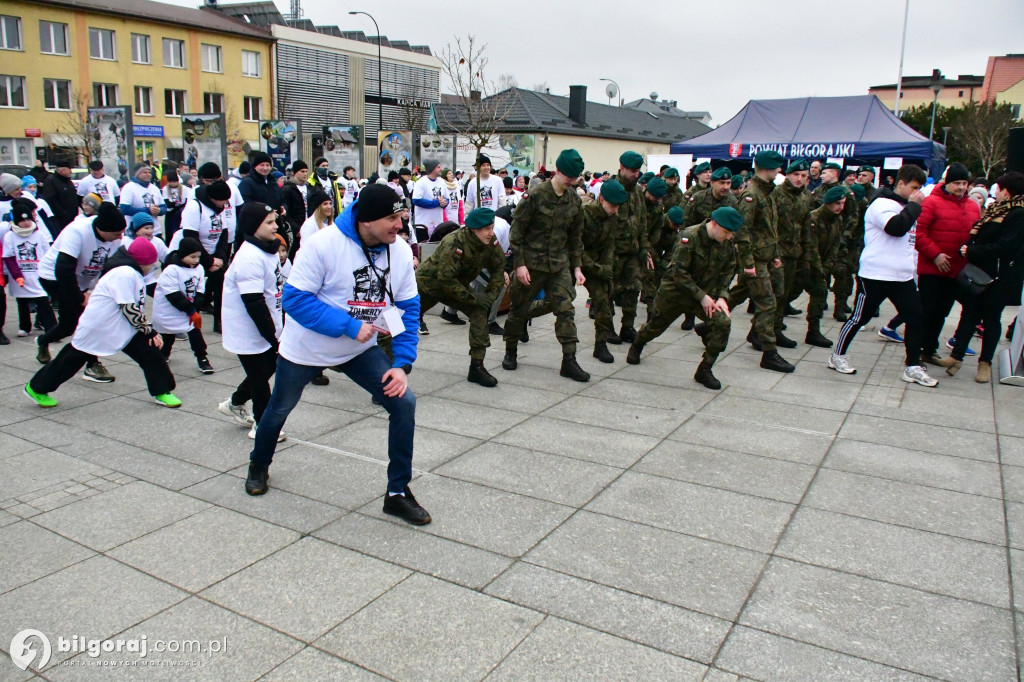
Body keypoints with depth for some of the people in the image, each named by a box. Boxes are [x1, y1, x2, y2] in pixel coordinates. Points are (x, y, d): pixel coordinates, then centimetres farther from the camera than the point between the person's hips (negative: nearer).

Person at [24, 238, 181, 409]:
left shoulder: (133, 274, 9)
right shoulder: (124, 274, -23)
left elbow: (137, 307, 13)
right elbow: (129, 309, -25)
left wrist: (149, 330, 4)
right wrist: (149, 330, -16)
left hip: (122, 329, 9)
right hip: (95, 328, -9)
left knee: (150, 351, -4)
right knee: (72, 359, 7)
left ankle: (161, 391, 3)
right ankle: (36, 388, 26)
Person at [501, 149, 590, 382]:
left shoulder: (574, 200, 5)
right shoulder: (535, 195, -11)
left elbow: (575, 237, 14)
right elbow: (517, 229, -9)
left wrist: (576, 266, 10)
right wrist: (519, 263, -13)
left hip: (560, 264, 4)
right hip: (532, 262, -4)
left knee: (566, 310, -5)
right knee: (519, 309, 8)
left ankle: (569, 361, -2)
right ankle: (511, 353, 28)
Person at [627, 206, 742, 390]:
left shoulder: (728, 244, -7)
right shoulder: (690, 237, -24)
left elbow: (728, 272, 7)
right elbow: (678, 273, -26)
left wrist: (722, 297, -8)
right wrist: (701, 296, -24)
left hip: (706, 293, 4)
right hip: (676, 291, -3)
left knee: (723, 323, -21)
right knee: (657, 326, 15)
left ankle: (704, 370, -6)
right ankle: (636, 346, 51)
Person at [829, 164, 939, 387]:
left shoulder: (906, 208, 18)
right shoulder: (882, 204, -11)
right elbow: (896, 227, -28)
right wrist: (914, 205, -16)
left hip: (903, 276, 8)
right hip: (875, 275, -8)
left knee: (916, 318, 2)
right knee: (860, 317, 2)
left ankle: (913, 367, 9)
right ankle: (837, 355, 19)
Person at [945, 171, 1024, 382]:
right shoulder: (997, 210, 10)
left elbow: (1003, 247, -24)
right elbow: (976, 235, 14)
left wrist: (970, 252, -18)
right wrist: (968, 250, -4)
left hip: (998, 279, -7)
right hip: (978, 275, 7)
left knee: (991, 318, 5)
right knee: (969, 314, 5)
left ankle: (985, 363, 17)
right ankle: (957, 356, 7)